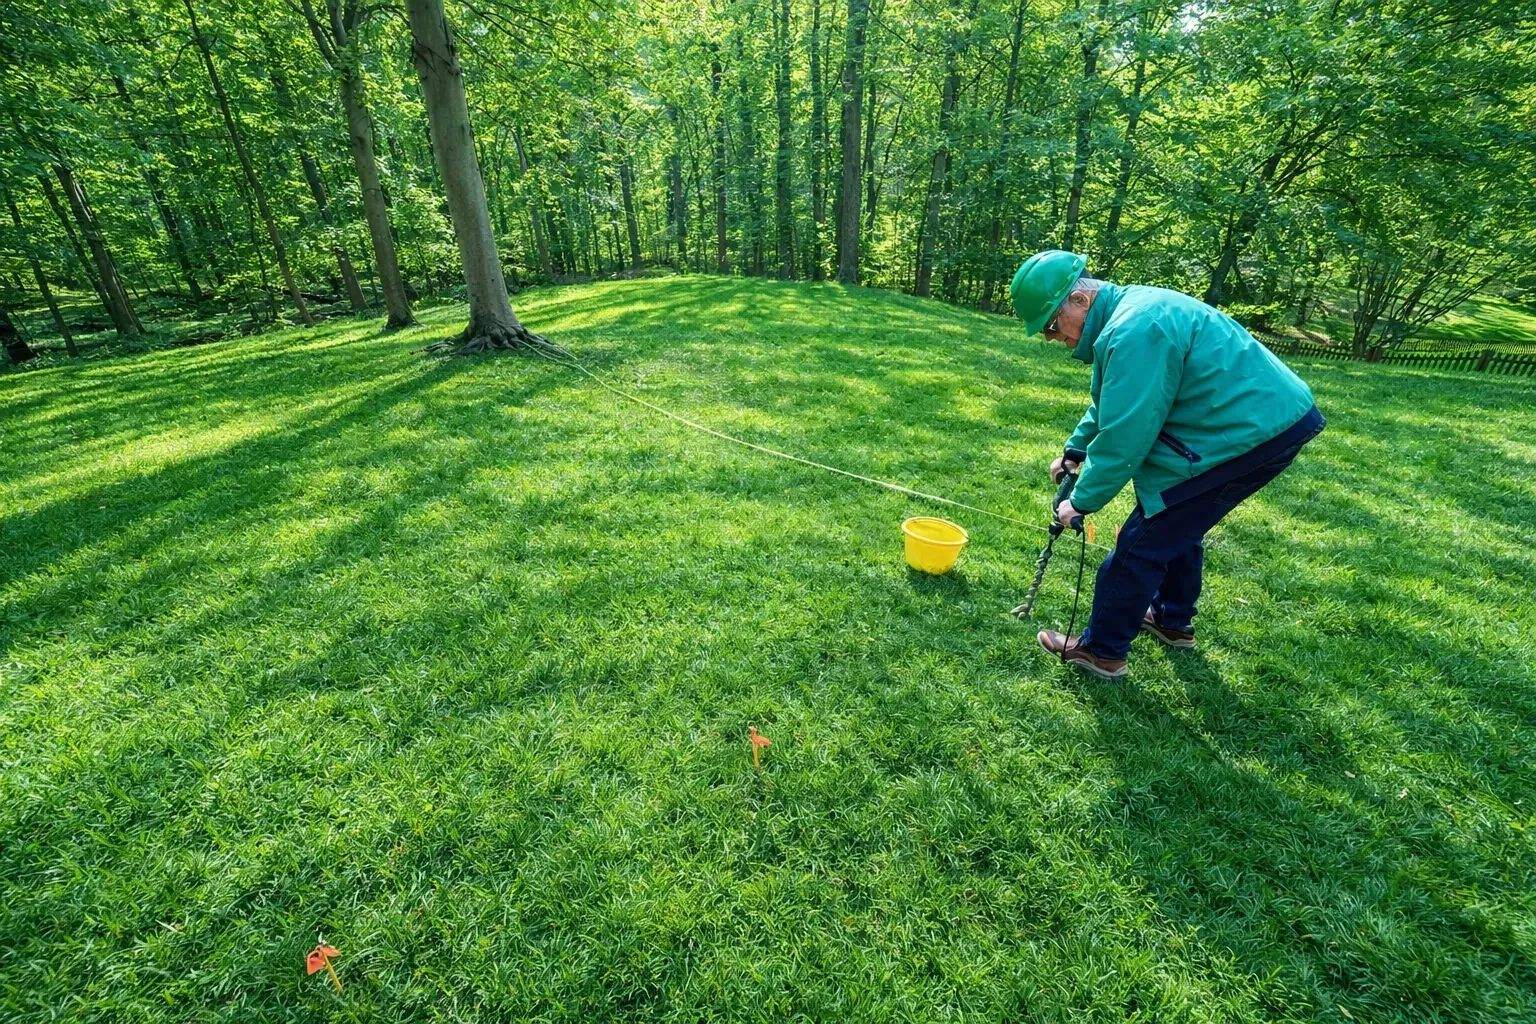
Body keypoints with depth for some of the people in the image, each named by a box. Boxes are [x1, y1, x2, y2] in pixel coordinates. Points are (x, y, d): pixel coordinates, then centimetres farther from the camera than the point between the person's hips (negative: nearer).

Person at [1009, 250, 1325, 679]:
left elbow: (1123, 437, -24)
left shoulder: (1133, 332, -25)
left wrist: (1082, 501, -13)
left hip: (1250, 433, -10)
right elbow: (1111, 403, 22)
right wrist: (1074, 450, 23)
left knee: (1143, 541, -4)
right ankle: (1173, 620, 41)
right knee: (1178, 525, 24)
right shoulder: (1128, 307, 9)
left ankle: (1102, 651, 8)